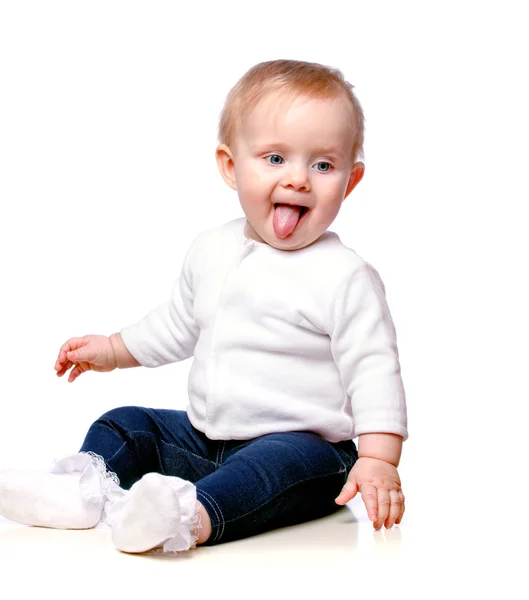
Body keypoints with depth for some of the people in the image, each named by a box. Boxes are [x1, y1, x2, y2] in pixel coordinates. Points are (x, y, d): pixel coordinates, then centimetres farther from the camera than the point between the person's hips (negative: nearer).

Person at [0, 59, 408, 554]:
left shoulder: (345, 277, -14)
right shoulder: (211, 250, 6)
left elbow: (373, 369, -15)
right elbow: (179, 323, 24)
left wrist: (378, 460, -26)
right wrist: (114, 350, 29)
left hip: (304, 445, -7)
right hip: (205, 435, 7)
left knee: (280, 463, -37)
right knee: (126, 425, 6)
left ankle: (192, 515, -56)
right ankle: (81, 490, -14)